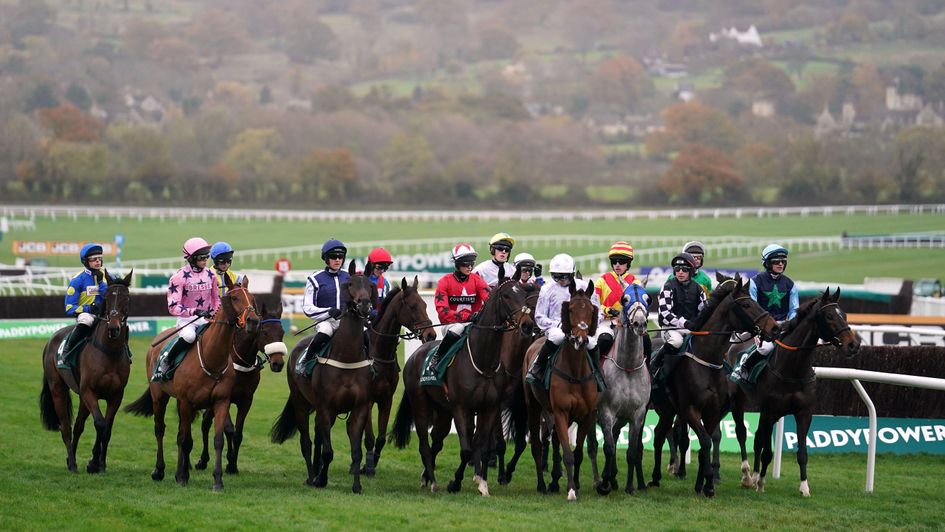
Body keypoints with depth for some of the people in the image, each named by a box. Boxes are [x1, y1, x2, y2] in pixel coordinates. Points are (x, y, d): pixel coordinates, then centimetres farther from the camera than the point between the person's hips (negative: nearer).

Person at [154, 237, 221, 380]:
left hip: (206, 319, 5)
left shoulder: (210, 274, 7)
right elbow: (173, 307, -17)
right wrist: (194, 311, -29)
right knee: (189, 336, -37)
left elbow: (216, 299, 19)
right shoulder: (180, 277, -11)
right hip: (186, 319, -5)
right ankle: (165, 361, -16)